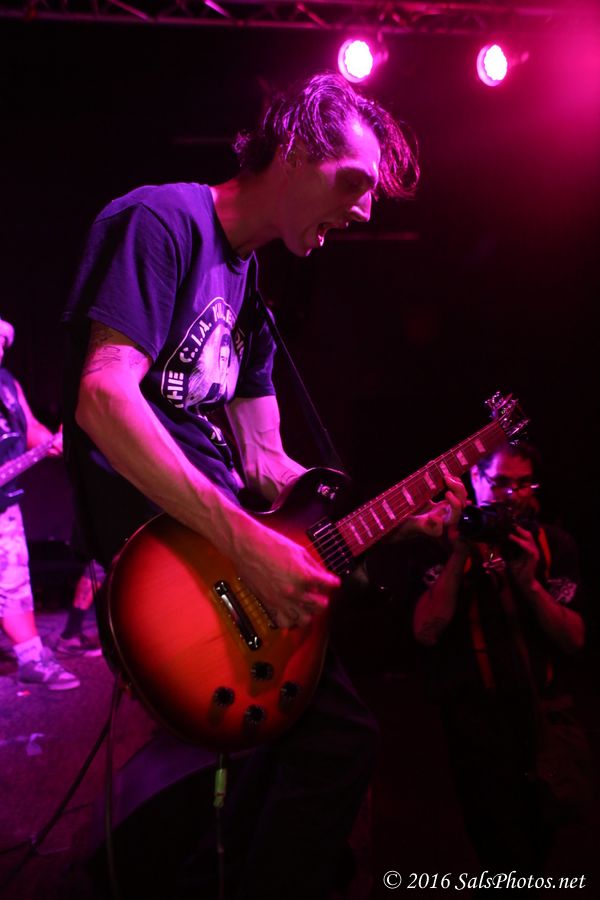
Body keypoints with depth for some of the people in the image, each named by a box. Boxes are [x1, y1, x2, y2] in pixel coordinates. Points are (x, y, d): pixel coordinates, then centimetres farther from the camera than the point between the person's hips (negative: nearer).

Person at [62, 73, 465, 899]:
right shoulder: (164, 219, -7)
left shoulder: (249, 285, 19)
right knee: (342, 734, -15)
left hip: (227, 542, 9)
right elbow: (105, 397, -22)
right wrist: (245, 540, -27)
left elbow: (262, 462, 15)